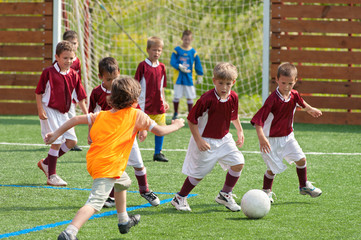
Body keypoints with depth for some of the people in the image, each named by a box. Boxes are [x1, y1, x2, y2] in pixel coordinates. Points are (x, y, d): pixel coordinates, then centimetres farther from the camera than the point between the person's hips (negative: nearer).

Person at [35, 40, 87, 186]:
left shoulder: (73, 75, 6)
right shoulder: (49, 72, -9)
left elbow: (80, 97, 10)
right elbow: (39, 92, -5)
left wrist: (87, 114, 5)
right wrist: (40, 109, -14)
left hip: (63, 113, 7)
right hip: (50, 111, -6)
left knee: (71, 141, 3)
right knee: (57, 142, -12)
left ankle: (46, 163, 19)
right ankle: (51, 176, -2)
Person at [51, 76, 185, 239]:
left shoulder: (101, 115, 14)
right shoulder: (136, 115, 0)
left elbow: (76, 119, 9)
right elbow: (159, 131, 3)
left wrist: (56, 134, 14)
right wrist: (176, 126, 21)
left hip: (94, 160, 8)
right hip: (108, 166, -8)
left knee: (123, 182, 35)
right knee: (95, 202, -17)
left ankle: (124, 221, 49)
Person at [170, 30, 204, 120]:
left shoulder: (193, 52, 3)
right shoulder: (177, 50, -2)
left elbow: (198, 64, 8)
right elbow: (173, 62, -7)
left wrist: (200, 76, 7)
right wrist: (180, 67, -22)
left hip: (189, 78, 1)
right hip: (178, 78, -1)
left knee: (190, 97, 2)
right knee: (176, 96, 4)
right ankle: (175, 113, 21)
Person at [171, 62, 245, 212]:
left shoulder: (233, 97, -5)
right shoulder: (207, 99, -24)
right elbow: (192, 120, -17)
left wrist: (240, 131, 17)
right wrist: (198, 141, -19)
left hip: (224, 139, 6)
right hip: (205, 141, -6)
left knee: (238, 163, -6)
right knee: (198, 174, 1)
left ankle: (225, 195, 9)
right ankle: (180, 198, 21)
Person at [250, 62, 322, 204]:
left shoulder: (294, 95, -5)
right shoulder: (272, 100, -25)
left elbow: (301, 103, 22)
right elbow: (258, 119, -29)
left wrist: (311, 110, 42)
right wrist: (261, 138, -40)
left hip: (287, 136, 6)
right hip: (271, 139, -6)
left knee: (301, 159, 2)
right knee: (273, 168, -5)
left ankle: (304, 186, 23)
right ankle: (266, 192, 18)